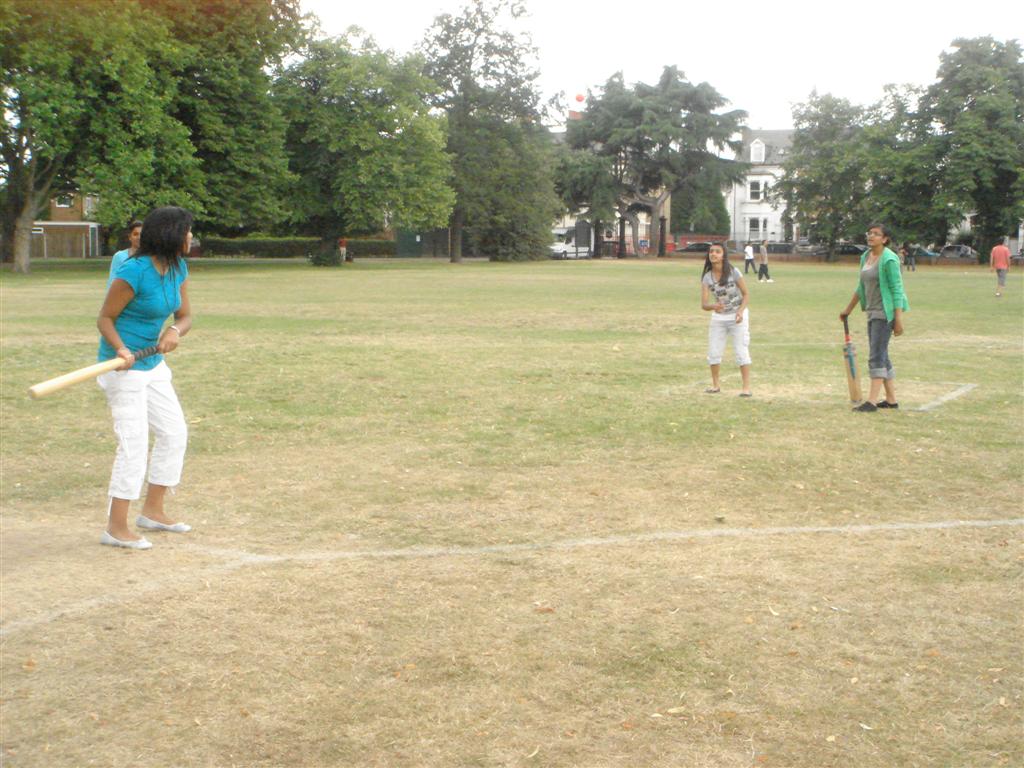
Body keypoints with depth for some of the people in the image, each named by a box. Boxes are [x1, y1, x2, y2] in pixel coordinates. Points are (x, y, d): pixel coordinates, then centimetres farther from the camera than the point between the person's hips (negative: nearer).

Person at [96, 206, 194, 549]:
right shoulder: (133, 271, -21)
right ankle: (116, 527, 1)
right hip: (123, 367, -9)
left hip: (153, 364, 9)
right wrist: (121, 350, -31)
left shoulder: (178, 268, 3)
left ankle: (153, 511, 28)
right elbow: (105, 318, -14)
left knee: (174, 433, 14)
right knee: (134, 443, -9)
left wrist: (175, 331, -16)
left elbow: (185, 316, 7)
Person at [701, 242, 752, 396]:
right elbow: (704, 304, -17)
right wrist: (714, 306, -40)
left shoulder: (733, 272, -17)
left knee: (741, 351, -7)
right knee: (713, 352, 5)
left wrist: (741, 311, -26)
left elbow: (746, 294, -9)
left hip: (737, 315, -3)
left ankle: (746, 387, -2)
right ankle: (716, 384, 23)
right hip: (718, 316, 3)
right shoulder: (707, 277, -10)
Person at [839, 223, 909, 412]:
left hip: (885, 312, -9)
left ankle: (871, 401, -10)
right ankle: (891, 399, 20)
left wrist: (898, 319, -20)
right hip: (872, 312, 9)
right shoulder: (865, 257, 12)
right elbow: (861, 287, 22)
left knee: (876, 356, -11)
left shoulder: (889, 260, -14)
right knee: (881, 356, 12)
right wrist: (848, 310, 28)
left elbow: (897, 290, -16)